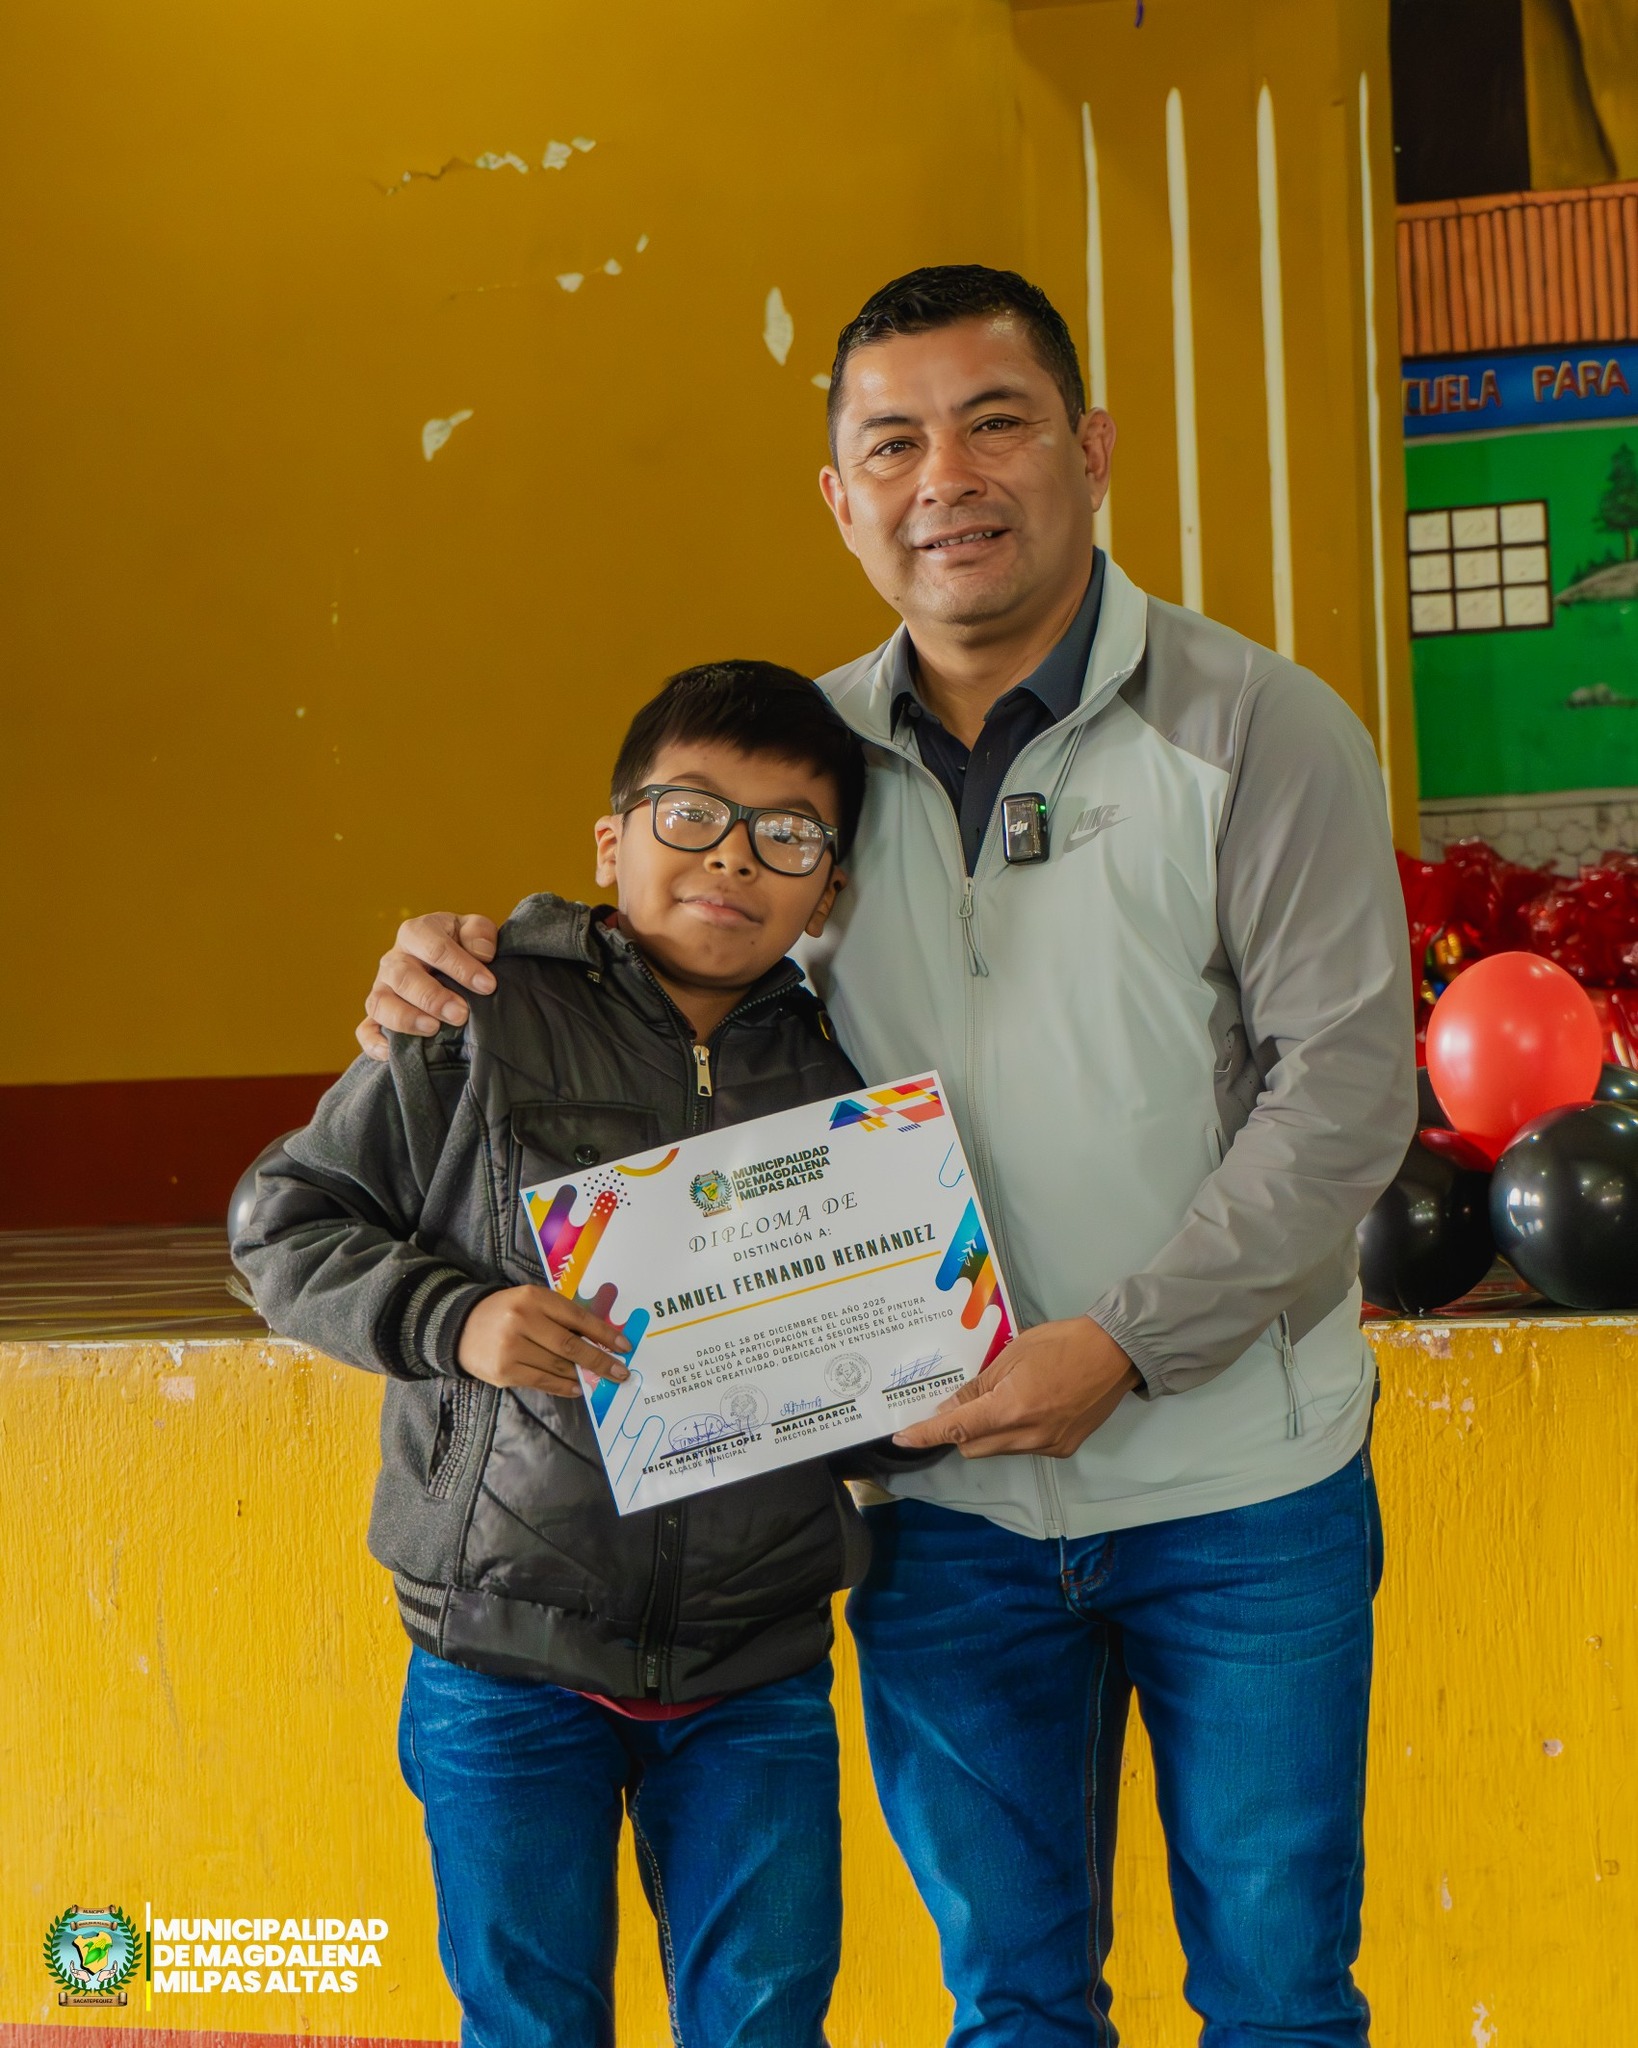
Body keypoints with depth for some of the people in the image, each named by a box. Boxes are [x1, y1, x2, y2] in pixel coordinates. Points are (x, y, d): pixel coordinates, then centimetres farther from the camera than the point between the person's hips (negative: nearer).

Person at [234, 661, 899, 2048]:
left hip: (758, 1664, 2)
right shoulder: (481, 1023, -7)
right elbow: (287, 1227, -3)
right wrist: (455, 1320, -18)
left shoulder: (840, 1074, 3)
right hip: (507, 1653, -2)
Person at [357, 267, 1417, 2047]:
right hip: (948, 1493, 3)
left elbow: (1345, 1086, -13)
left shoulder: (1257, 730, -8)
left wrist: (1123, 1344, -20)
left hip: (1238, 1491, -3)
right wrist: (468, 966, -6)